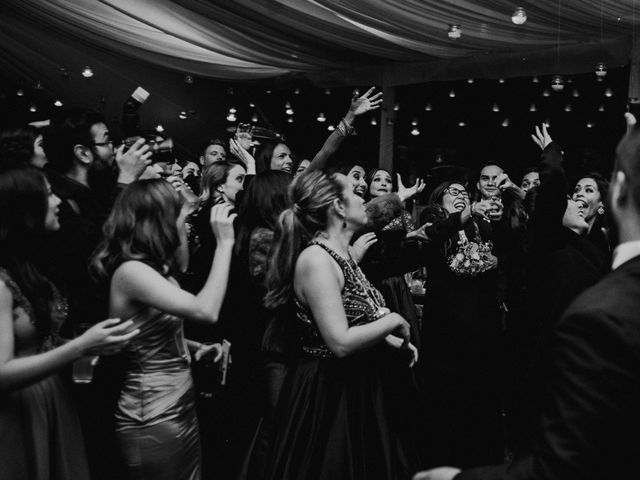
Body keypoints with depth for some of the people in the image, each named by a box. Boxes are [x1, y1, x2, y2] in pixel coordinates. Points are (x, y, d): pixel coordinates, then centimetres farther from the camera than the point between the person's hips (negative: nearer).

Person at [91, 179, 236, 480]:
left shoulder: (150, 267, 8)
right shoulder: (130, 270, -21)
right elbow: (206, 311, -31)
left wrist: (194, 346, 0)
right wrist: (224, 243, -24)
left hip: (181, 408, 9)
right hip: (154, 420, -9)